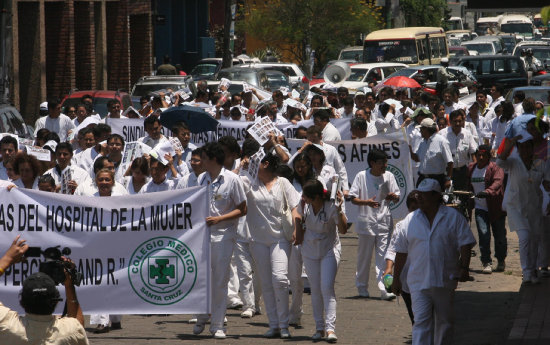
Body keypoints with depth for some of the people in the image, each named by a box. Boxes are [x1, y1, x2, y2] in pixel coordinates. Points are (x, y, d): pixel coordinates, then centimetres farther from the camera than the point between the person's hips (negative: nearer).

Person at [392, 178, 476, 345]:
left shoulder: (453, 217, 2)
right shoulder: (410, 220, 7)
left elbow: (465, 244, -1)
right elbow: (401, 252, 11)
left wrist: (464, 267, -15)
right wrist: (396, 279, 11)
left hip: (445, 282, 0)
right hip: (419, 282, 0)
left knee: (444, 322, 11)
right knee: (421, 322, -10)